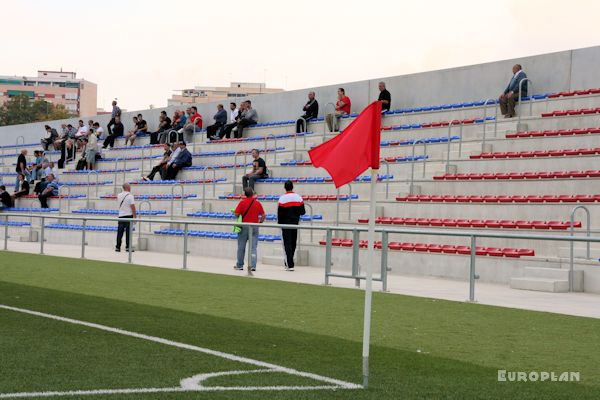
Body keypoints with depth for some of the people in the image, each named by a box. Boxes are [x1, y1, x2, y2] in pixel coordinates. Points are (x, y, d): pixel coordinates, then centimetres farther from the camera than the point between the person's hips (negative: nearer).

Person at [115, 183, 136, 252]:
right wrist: (135, 216, -9)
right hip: (128, 215, -5)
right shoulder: (130, 196, -10)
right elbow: (133, 207, -13)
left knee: (120, 232, 6)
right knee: (128, 232, -2)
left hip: (121, 215, 5)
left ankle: (118, 247, 6)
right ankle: (128, 247, -4)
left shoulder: (119, 196, 7)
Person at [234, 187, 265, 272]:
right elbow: (263, 215, 0)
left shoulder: (242, 202, -8)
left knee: (241, 247, 9)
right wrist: (260, 222, 15)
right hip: (254, 226, 1)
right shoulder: (258, 203, 0)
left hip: (244, 226, -1)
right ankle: (253, 265, -4)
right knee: (253, 247, 2)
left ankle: (240, 265, 16)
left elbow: (236, 214, -10)